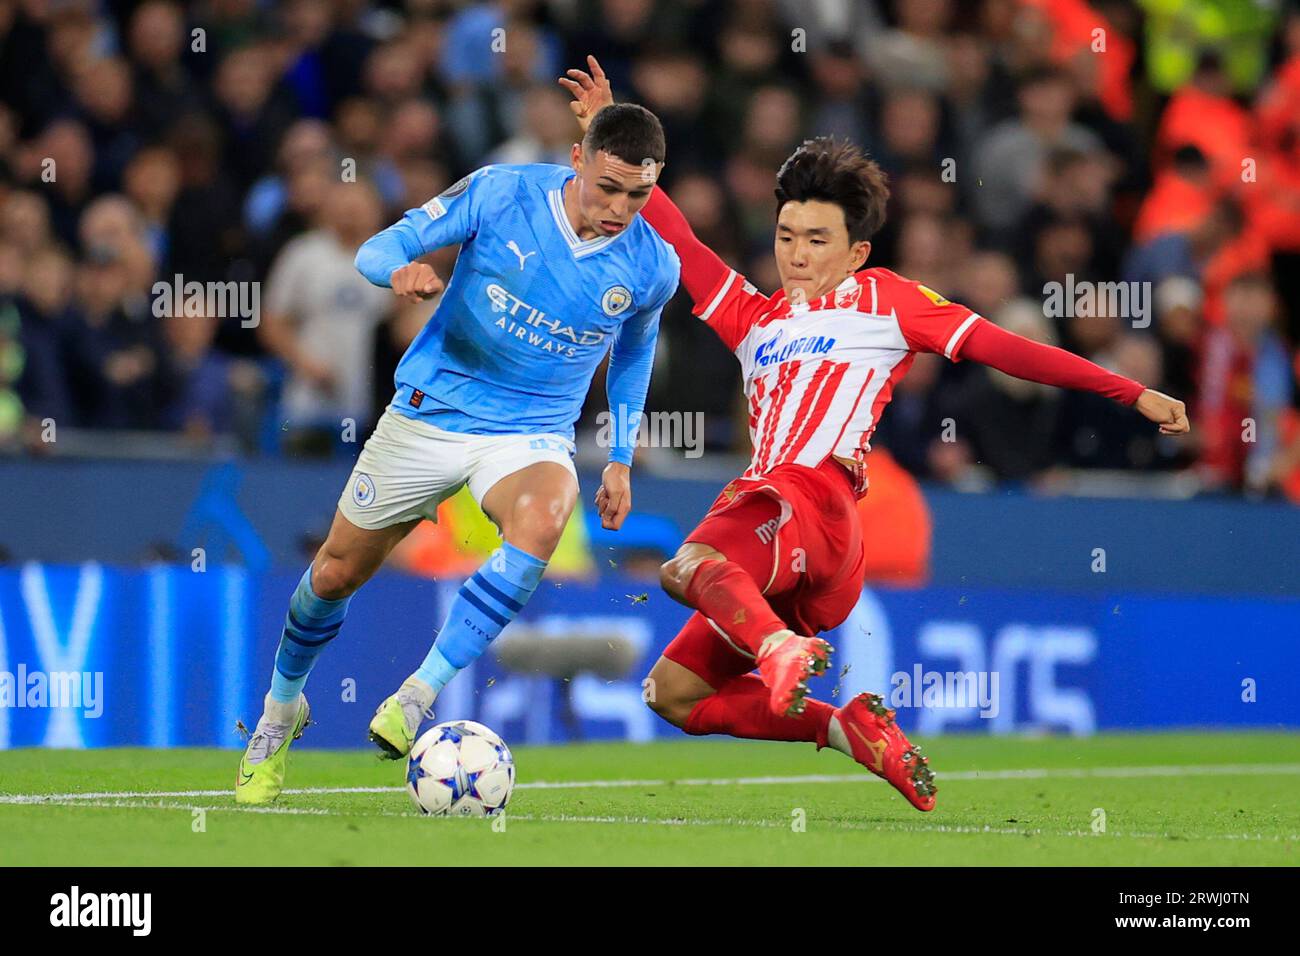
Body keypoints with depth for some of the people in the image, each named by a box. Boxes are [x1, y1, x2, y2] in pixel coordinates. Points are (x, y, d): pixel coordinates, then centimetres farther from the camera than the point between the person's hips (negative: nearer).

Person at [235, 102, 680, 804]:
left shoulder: (651, 267, -7)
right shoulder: (501, 192, -14)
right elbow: (378, 248, -12)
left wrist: (620, 459, 16)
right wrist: (400, 269, -36)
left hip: (532, 432, 0)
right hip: (430, 413, 0)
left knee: (542, 517, -35)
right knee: (336, 573, 9)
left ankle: (416, 700, -31)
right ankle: (281, 711, 39)